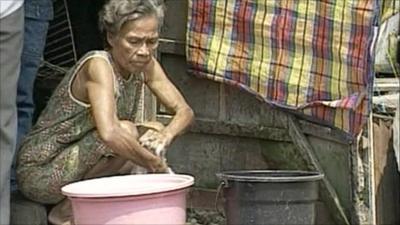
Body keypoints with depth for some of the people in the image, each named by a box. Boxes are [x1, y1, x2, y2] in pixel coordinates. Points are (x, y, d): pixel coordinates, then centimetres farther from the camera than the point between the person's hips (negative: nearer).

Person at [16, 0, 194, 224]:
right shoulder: (98, 65, -25)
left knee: (154, 134, -2)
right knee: (126, 131, -27)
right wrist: (156, 164, -29)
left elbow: (184, 111, 0)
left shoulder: (145, 65, -1)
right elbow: (109, 134, -40)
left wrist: (165, 136, -21)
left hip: (80, 168, 8)